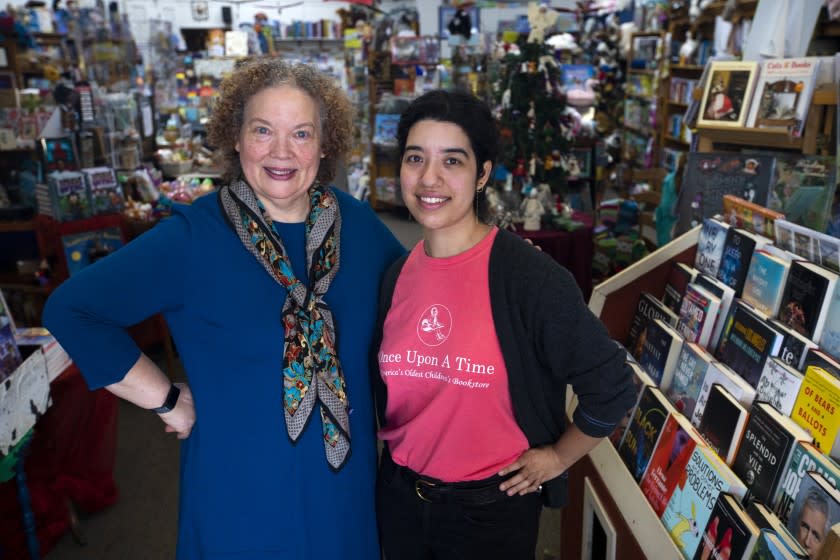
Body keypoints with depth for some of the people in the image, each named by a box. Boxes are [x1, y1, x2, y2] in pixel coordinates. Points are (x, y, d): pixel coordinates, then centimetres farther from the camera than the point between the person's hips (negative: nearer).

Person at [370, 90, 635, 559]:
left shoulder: (529, 275, -21)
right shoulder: (396, 275, -4)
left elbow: (611, 387, -14)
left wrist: (558, 457, -5)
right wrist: (397, 450, 10)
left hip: (492, 506, -4)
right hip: (399, 494, 5)